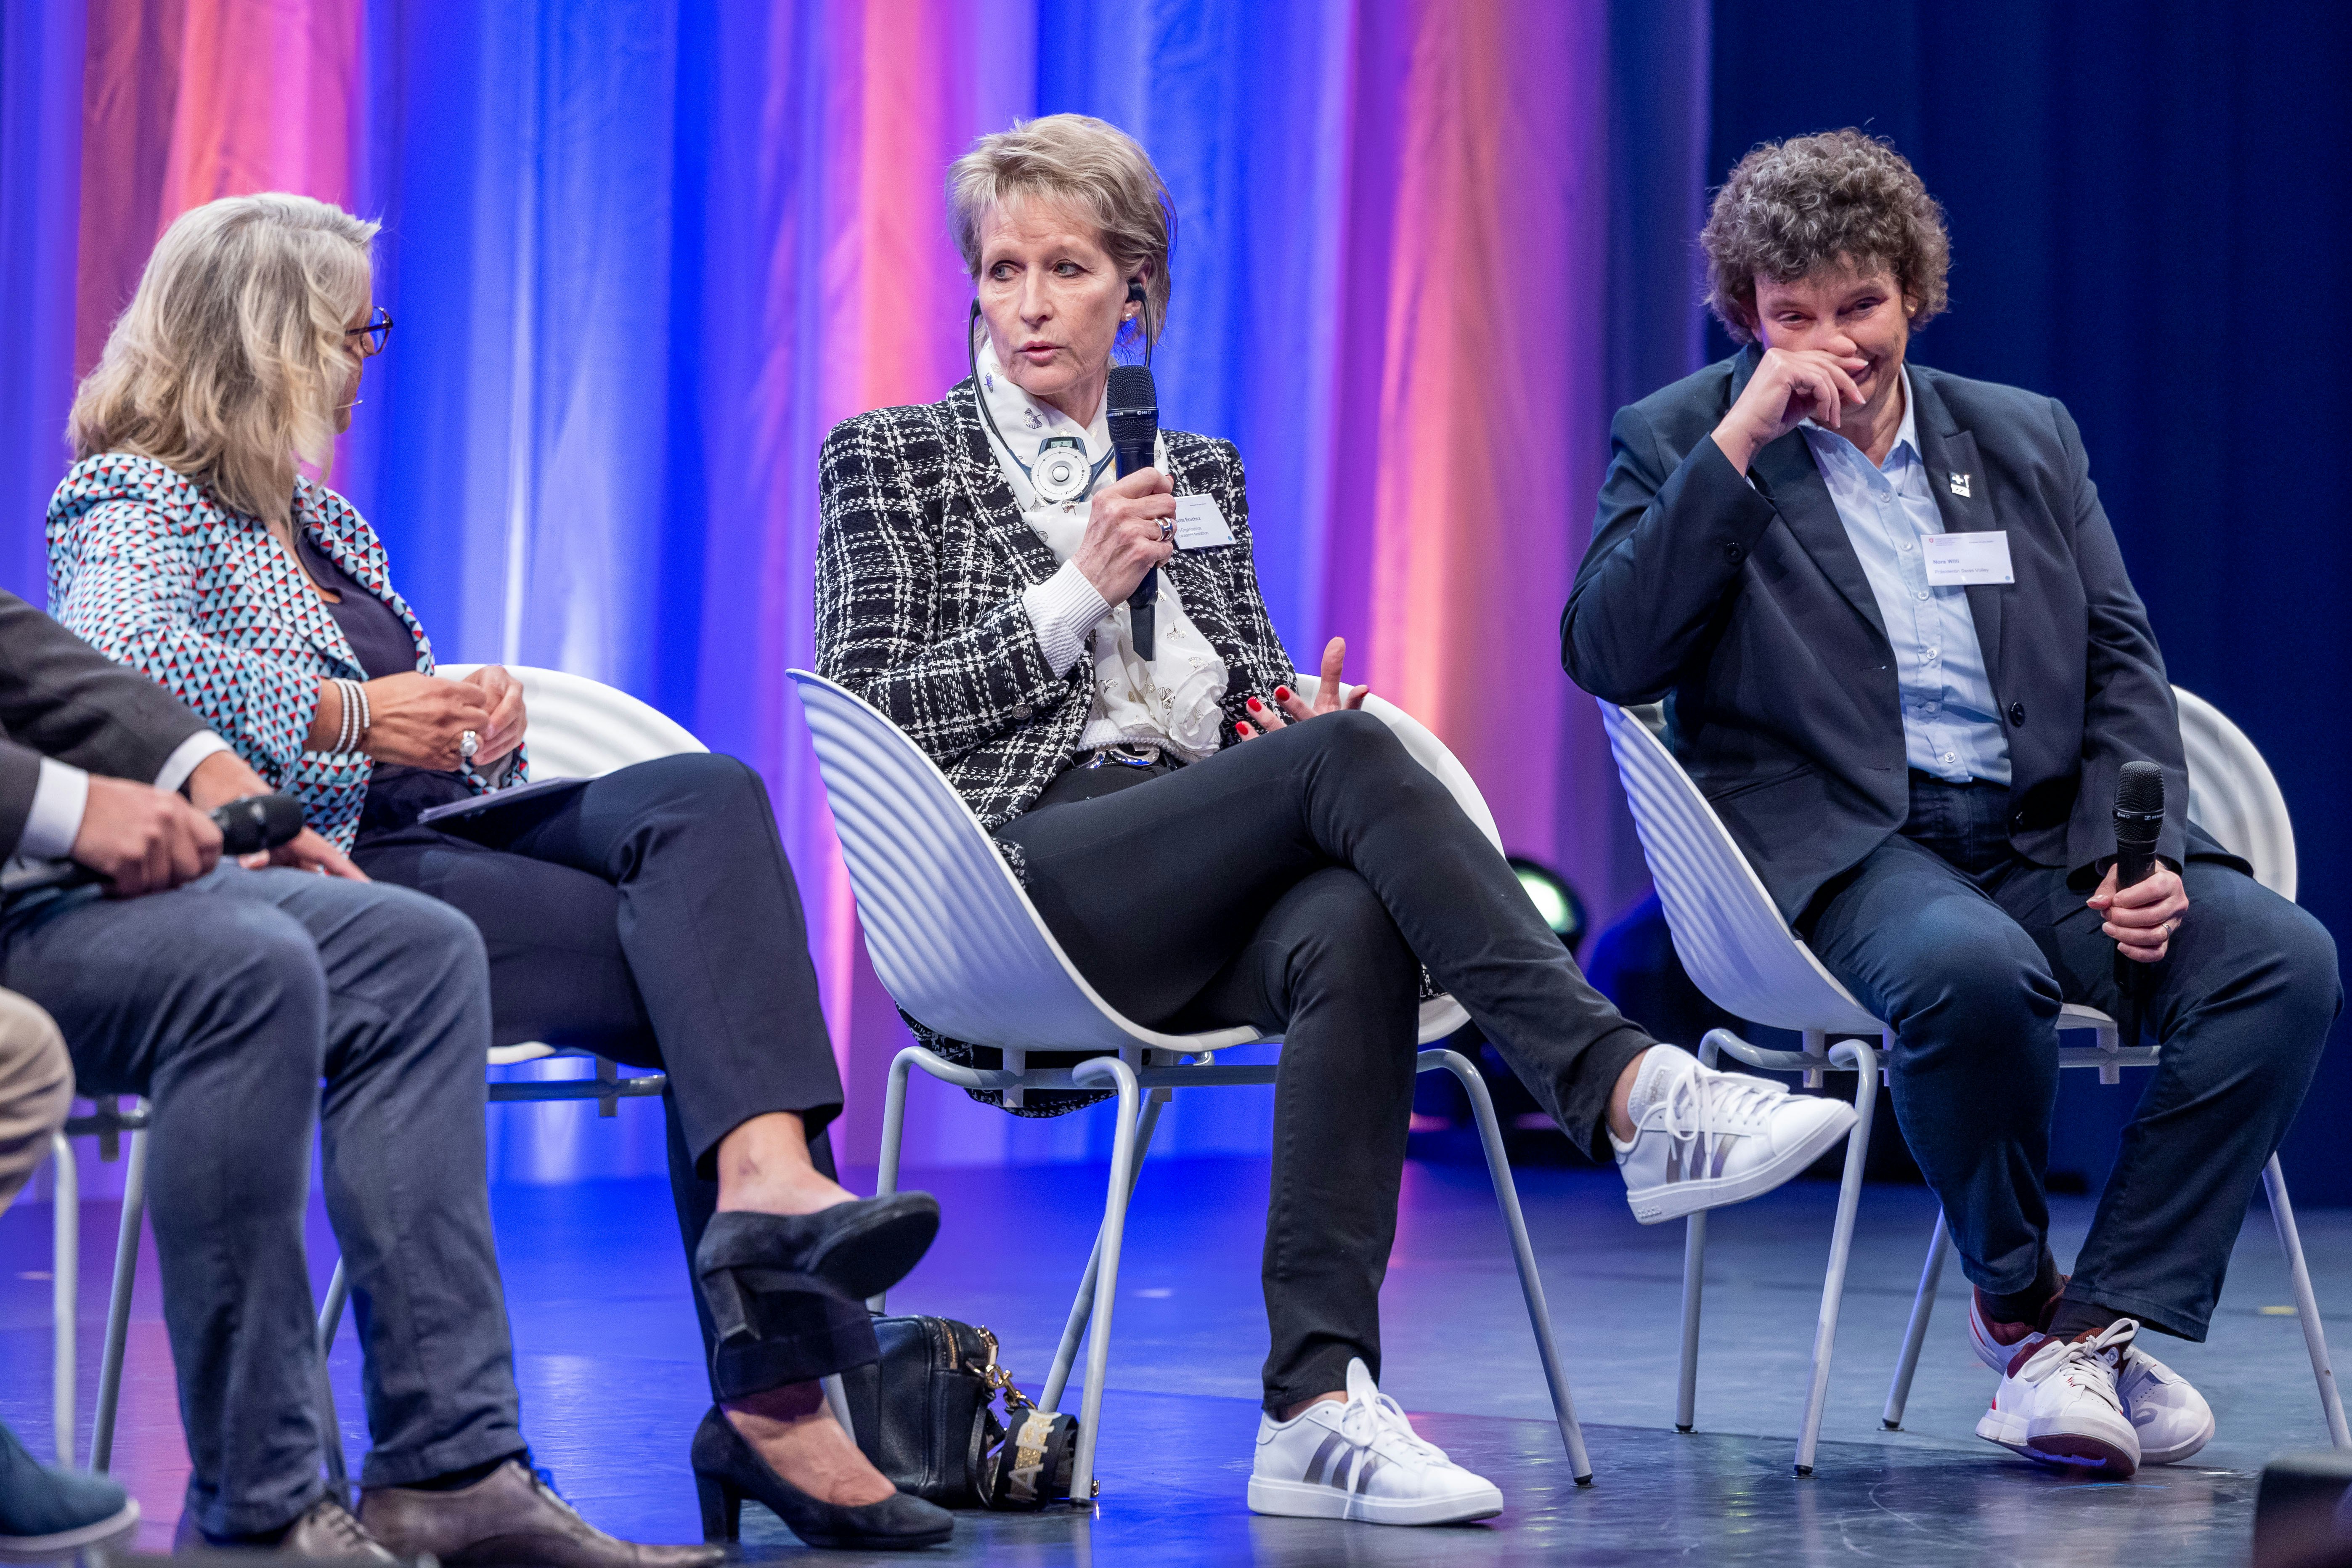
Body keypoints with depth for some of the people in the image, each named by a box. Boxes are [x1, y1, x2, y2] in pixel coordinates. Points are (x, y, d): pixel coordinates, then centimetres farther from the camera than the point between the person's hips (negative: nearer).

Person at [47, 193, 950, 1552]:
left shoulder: (317, 518, 28)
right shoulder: (137, 510, -1)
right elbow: (109, 654, -25)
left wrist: (480, 708, 5)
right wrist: (344, 713, -24)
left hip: (435, 833, 8)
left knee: (706, 797, -20)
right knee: (700, 960, -24)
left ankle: (770, 1177, -40)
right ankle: (773, 1388, -34)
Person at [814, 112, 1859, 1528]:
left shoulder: (1201, 471, 25)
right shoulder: (894, 459, 12)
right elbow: (871, 717, 1)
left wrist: (1287, 712, 0)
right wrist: (1079, 591, -6)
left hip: (1199, 904, 4)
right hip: (1012, 884, -4)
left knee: (1352, 930, -35)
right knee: (1345, 756, -31)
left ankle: (1321, 1407, -44)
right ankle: (1632, 1093, -40)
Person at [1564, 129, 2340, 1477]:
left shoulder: (2030, 438, 18)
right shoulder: (1682, 444, 7)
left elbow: (2122, 667, 14)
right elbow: (1608, 654, -9)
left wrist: (2137, 856, -5)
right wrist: (1742, 439, -12)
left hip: (2045, 838, 5)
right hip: (1845, 849, -4)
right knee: (1969, 966, -38)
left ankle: (2116, 1314, -16)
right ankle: (2020, 1305, -12)